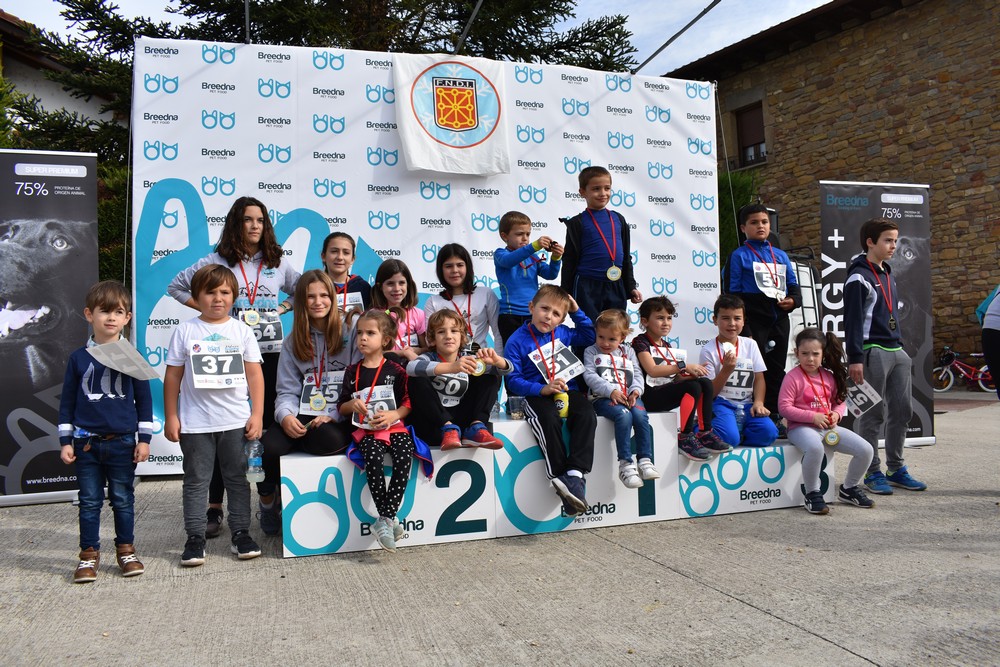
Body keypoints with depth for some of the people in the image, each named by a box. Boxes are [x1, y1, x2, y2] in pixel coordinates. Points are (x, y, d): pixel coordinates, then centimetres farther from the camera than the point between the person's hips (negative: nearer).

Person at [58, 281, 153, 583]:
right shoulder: (78, 357, 2)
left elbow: (144, 398, 2)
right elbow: (67, 401, 6)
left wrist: (144, 438, -1)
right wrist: (65, 441, 3)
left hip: (122, 442, -1)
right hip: (86, 443, 1)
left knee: (123, 499, 9)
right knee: (90, 501, 8)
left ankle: (126, 550, 22)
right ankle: (89, 555, 20)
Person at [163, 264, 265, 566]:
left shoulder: (242, 331, 3)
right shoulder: (185, 331, 1)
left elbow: (255, 374, 3)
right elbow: (173, 376, 3)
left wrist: (257, 414, -2)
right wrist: (171, 417, 0)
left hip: (236, 421, 1)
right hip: (195, 423, -1)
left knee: (237, 478, 10)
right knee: (196, 481, 7)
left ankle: (241, 533, 19)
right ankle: (195, 538, 15)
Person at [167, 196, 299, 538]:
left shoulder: (277, 263, 11)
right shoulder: (216, 261, 4)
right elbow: (176, 287, 11)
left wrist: (284, 308, 7)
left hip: (271, 352, 2)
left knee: (270, 425, 6)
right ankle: (214, 508, 7)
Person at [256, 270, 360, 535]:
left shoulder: (349, 335, 5)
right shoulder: (293, 342, 16)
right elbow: (287, 390, 10)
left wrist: (333, 414, -14)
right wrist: (285, 415, -12)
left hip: (337, 420, -3)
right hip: (300, 418, 3)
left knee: (330, 441, -38)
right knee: (268, 447, -27)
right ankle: (267, 501, 6)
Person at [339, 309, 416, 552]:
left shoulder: (395, 371, 6)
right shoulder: (352, 372, 12)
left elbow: (407, 403, 6)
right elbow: (341, 408, 16)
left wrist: (395, 414, -13)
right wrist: (352, 404, -5)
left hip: (394, 427, 0)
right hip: (366, 430, 1)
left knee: (404, 457, -31)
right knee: (373, 457, -32)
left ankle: (385, 519, -23)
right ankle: (390, 519, -22)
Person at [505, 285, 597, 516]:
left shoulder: (562, 333, 14)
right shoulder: (517, 341, -2)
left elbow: (590, 336, 30)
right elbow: (513, 380, -7)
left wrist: (576, 311, 18)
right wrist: (542, 389, -22)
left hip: (568, 391, 4)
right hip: (536, 394, -4)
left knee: (587, 415, -28)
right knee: (549, 419, -37)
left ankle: (575, 475, -32)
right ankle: (560, 478, -30)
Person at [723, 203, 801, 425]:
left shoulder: (781, 255, 17)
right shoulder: (739, 255, 0)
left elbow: (793, 285, 21)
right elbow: (732, 294, -5)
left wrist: (793, 300, -4)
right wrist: (742, 328, -11)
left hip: (779, 320, 6)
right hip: (754, 321, -5)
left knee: (777, 369, 10)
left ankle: (775, 415, 20)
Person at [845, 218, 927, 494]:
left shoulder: (887, 274, 19)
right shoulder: (859, 276, -9)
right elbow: (852, 319, -15)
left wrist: (901, 348, 21)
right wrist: (855, 358, -20)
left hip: (896, 351, 9)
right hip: (873, 352, -9)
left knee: (902, 411, 10)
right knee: (873, 414, -3)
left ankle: (896, 469, 20)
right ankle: (873, 473, 6)